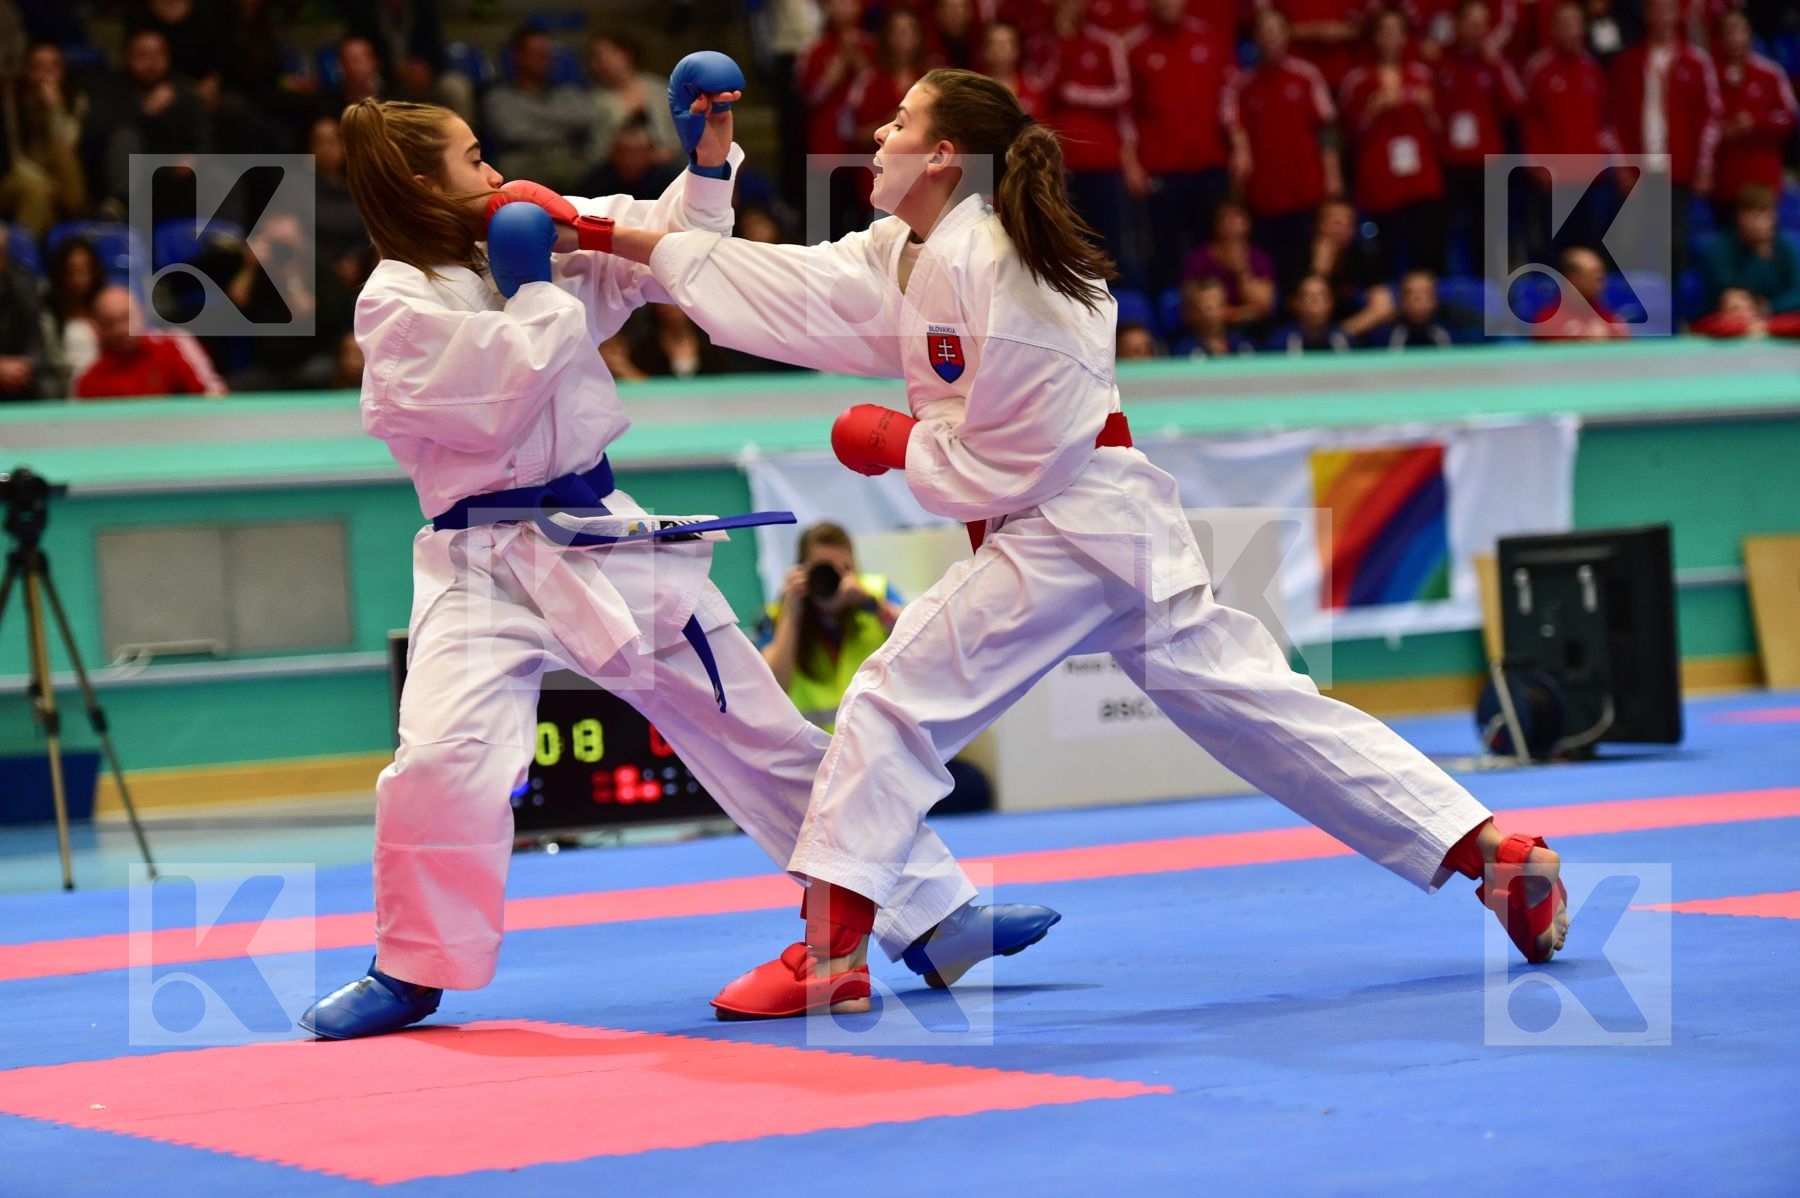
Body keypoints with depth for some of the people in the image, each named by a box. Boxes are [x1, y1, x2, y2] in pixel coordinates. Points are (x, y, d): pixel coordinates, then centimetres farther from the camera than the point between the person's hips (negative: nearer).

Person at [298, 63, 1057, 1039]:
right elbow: (498, 403, -20)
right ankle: (412, 972, -2)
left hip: (609, 538, 6)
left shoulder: (520, 250, 10)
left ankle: (932, 919, 17)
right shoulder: (396, 304, -10)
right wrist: (534, 293, -11)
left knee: (765, 737, 10)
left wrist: (707, 165, 6)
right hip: (489, 563, -6)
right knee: (442, 759, -26)